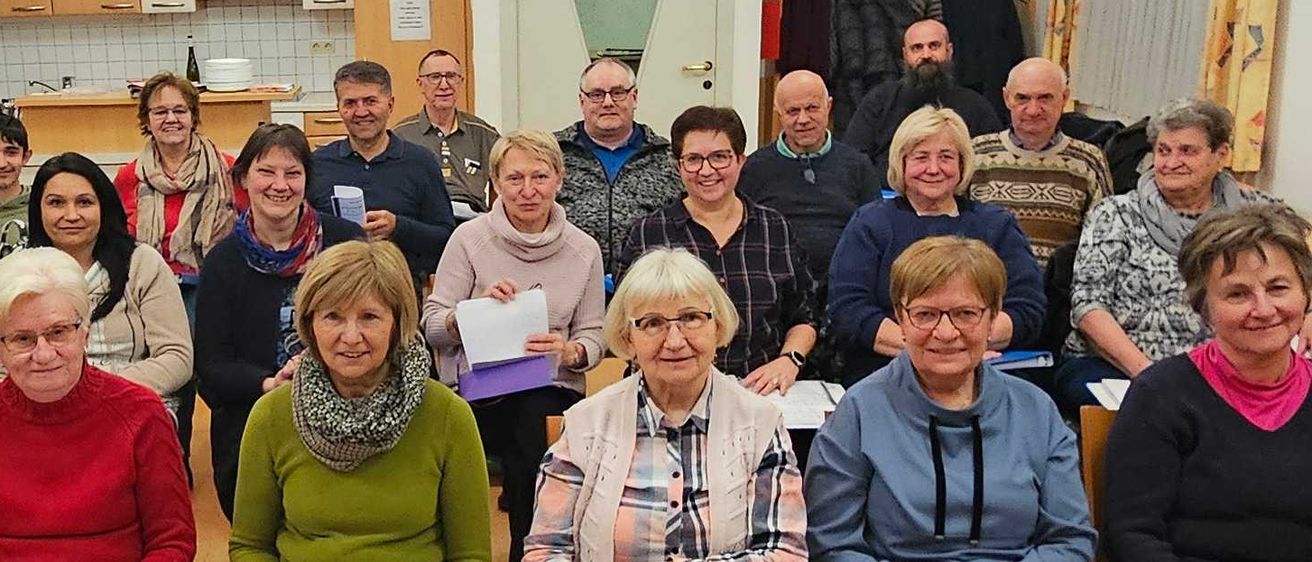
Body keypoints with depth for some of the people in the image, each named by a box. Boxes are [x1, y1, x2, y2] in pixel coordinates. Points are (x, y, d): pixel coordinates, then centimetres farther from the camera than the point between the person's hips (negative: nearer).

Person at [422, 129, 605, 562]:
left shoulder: (584, 250, 7)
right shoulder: (470, 238, 2)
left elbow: (593, 336, 10)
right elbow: (432, 326, 1)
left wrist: (570, 352, -13)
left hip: (552, 390, 1)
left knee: (534, 417, -32)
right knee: (529, 425, -31)